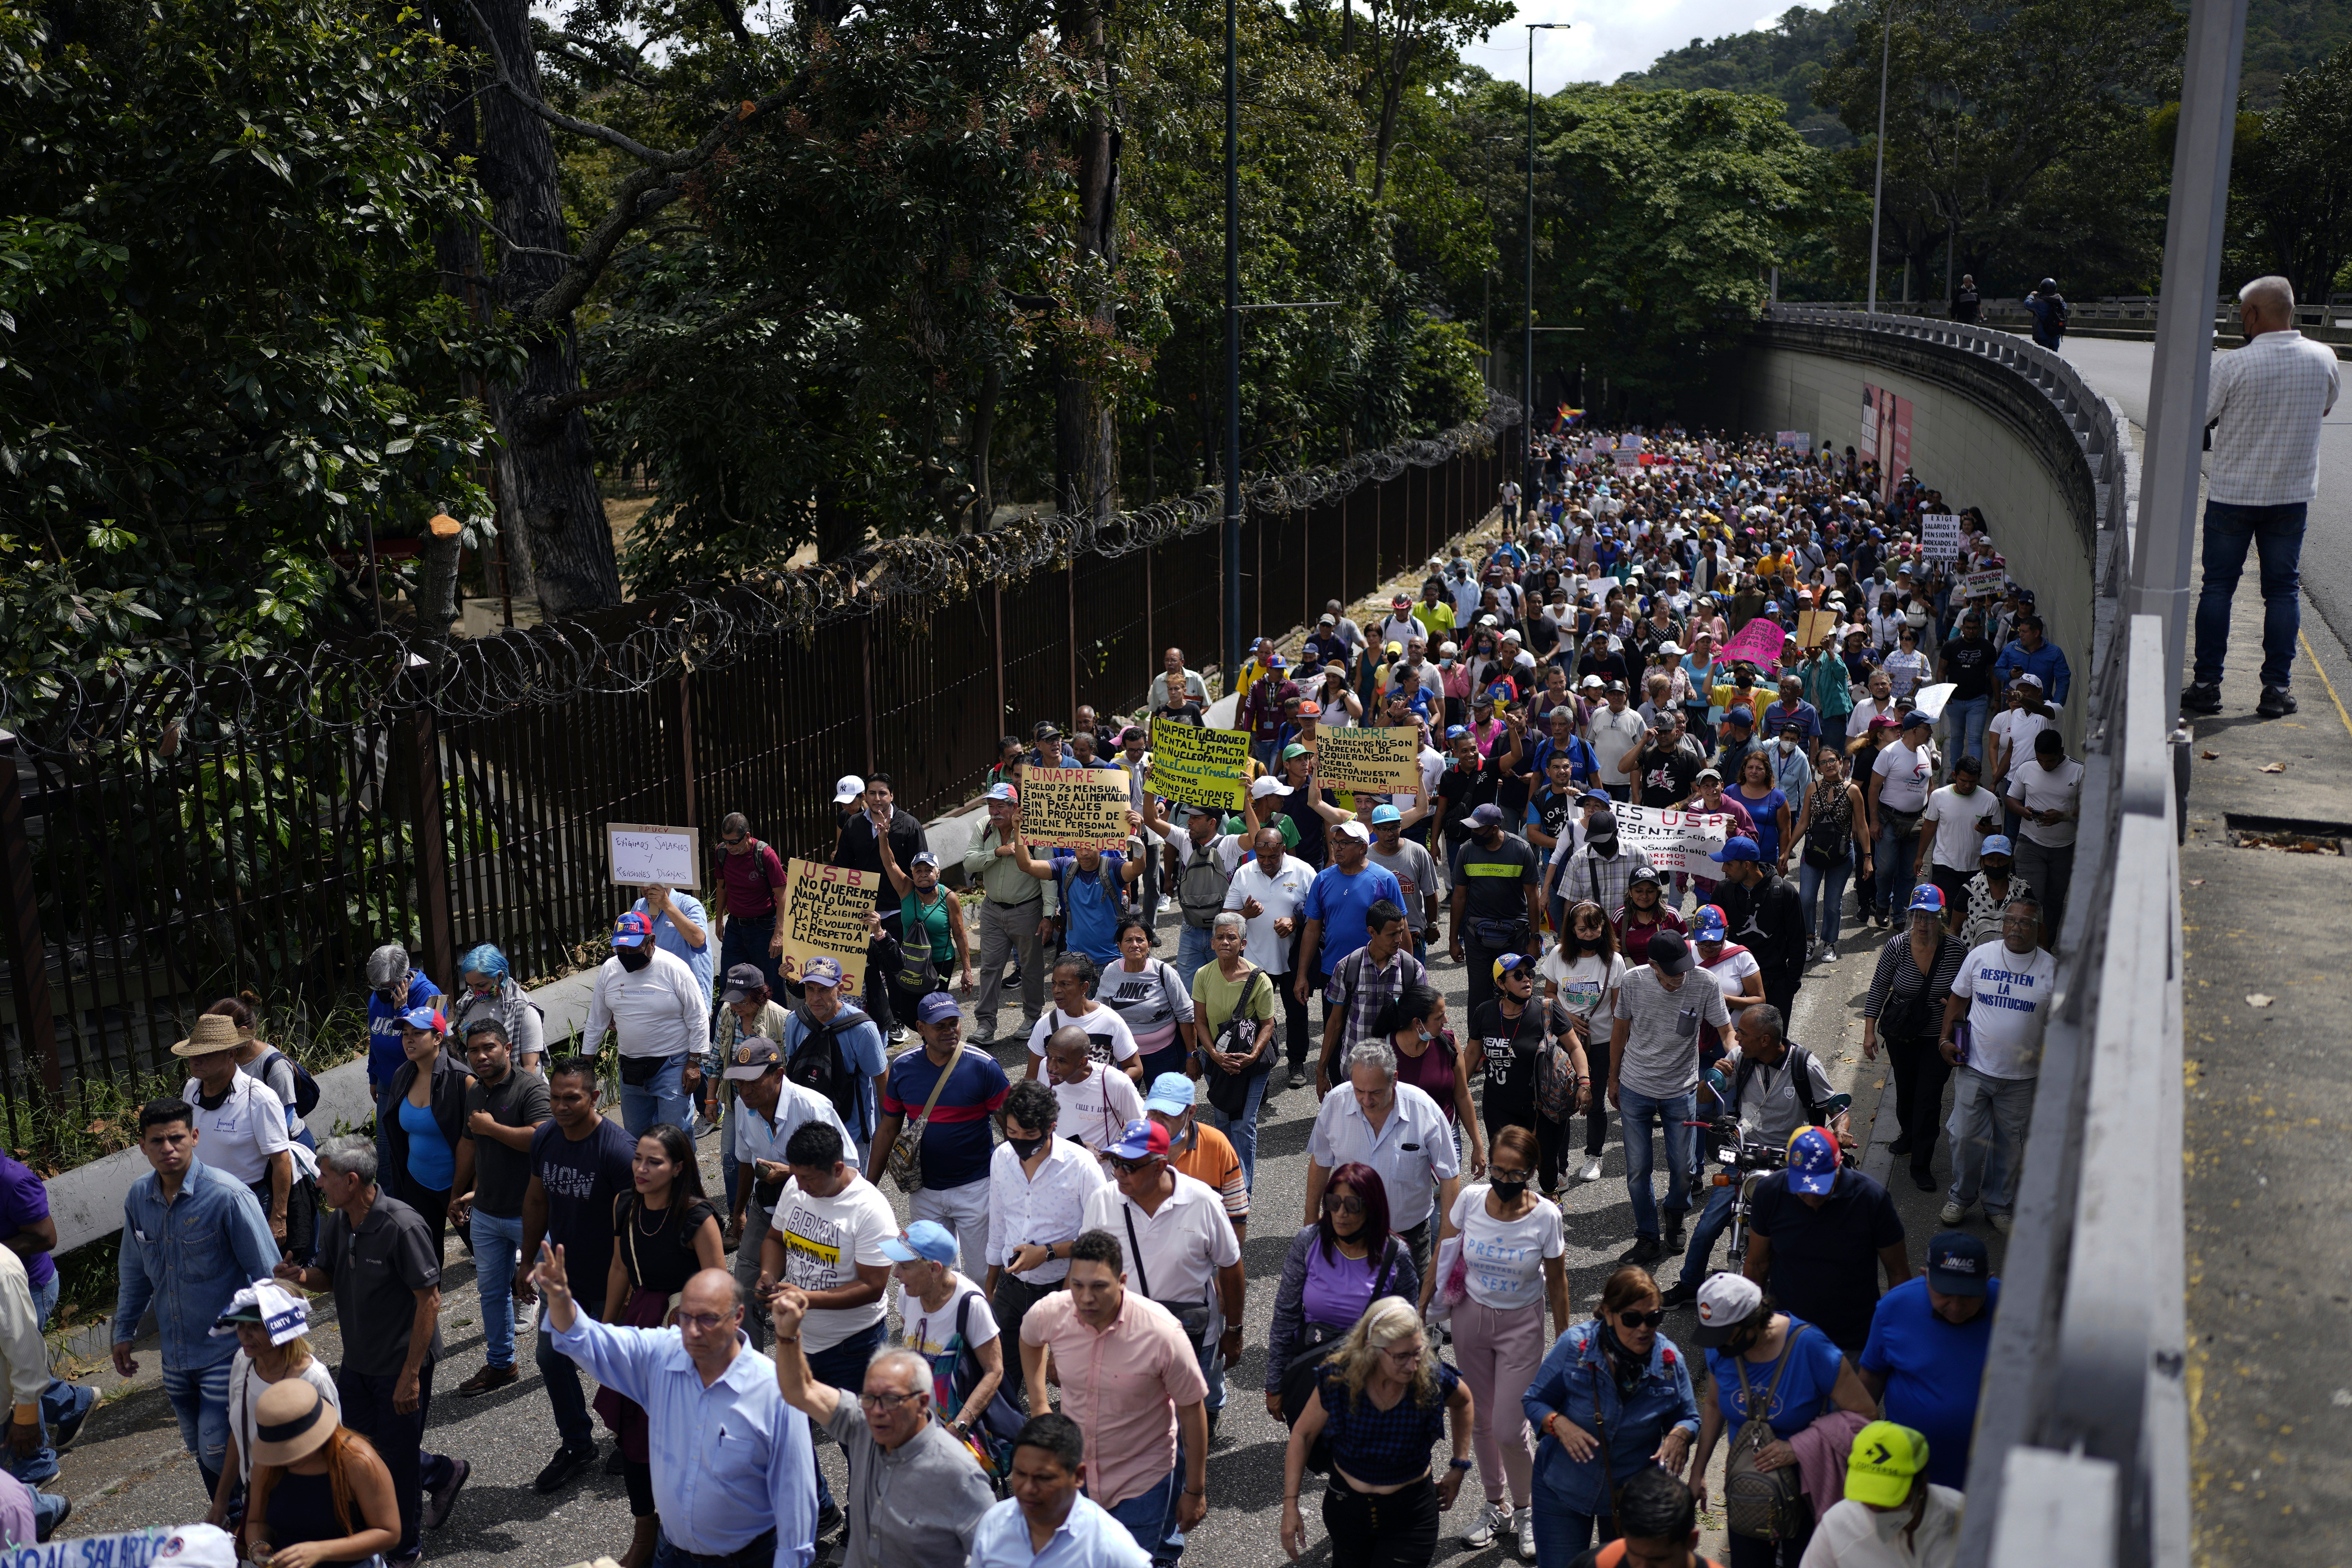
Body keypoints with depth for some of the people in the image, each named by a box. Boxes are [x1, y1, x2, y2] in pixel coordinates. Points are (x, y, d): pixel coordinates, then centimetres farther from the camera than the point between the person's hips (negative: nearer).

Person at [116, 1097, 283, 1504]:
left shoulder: (228, 1196, -19)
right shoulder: (138, 1198, 0)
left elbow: (268, 1273, -14)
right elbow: (134, 1271, 17)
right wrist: (124, 1332, 20)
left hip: (226, 1352, -6)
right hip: (176, 1356, 6)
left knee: (218, 1451, -8)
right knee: (200, 1450, 17)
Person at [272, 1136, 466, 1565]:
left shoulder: (404, 1227, -26)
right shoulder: (337, 1223, -2)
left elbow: (430, 1301, -23)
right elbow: (329, 1277, 12)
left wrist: (410, 1375, -22)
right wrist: (302, 1275, -14)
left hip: (403, 1364, -8)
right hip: (358, 1361, 8)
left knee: (397, 1457, 7)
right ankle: (442, 1474, 40)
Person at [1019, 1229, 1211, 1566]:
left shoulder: (1162, 1333, -28)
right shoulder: (1050, 1314, -19)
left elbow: (1192, 1411, -15)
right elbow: (1029, 1339, 9)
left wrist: (1195, 1492, -8)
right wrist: (1038, 1404, 4)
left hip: (1144, 1475, -4)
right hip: (1075, 1470, 4)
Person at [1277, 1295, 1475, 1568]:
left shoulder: (1433, 1379, -22)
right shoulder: (1339, 1380, -22)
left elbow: (1463, 1402, 3)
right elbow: (1303, 1434, -7)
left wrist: (1459, 1468, 4)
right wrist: (1290, 1506, -9)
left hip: (1410, 1514, -1)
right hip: (1347, 1504, 1)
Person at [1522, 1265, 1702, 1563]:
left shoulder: (1670, 1359, -12)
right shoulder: (1575, 1344, -19)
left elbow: (1689, 1418, 1)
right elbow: (1535, 1400, -11)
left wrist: (1679, 1435, -22)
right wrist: (1560, 1424, -31)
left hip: (1633, 1493, 2)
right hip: (1563, 1489, -2)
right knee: (1557, 1565, 6)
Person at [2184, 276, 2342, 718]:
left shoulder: (2232, 366, -17)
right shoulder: (2324, 359, -3)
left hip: (2233, 494, -3)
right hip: (2293, 494, 3)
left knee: (2218, 587, 7)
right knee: (2282, 589, 9)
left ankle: (2207, 685, 8)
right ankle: (2277, 688, 9)